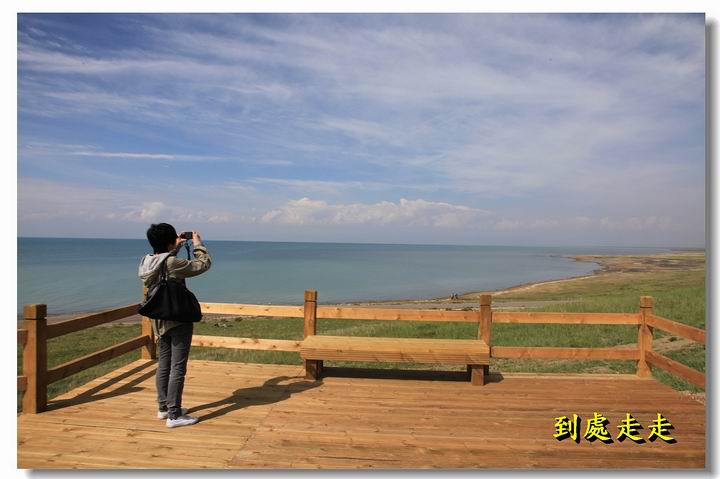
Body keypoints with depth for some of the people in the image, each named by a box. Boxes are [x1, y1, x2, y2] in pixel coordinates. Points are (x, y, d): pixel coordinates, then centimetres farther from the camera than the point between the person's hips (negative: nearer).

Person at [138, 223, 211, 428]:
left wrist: (176, 247, 20)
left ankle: (164, 407, 30)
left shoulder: (146, 263, 2)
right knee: (177, 368, -2)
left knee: (164, 365, 18)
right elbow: (203, 264, -12)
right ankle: (174, 415, 4)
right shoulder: (173, 263, -22)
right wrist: (197, 243, 0)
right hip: (178, 321, -8)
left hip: (160, 322, 8)